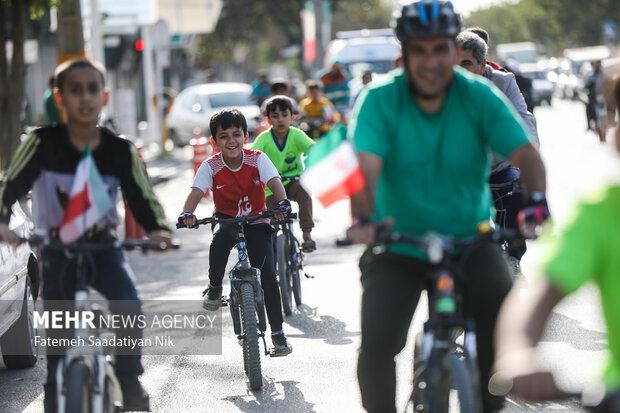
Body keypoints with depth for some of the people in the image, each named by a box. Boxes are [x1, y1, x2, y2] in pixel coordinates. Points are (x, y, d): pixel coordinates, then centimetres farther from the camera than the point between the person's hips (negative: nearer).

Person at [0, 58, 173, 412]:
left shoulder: (121, 151, -6)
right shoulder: (43, 143, -10)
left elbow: (142, 197, -7)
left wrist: (159, 230, -28)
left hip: (103, 244, 0)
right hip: (56, 247, 0)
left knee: (128, 303, -24)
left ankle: (131, 383, -4)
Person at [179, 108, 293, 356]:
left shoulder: (257, 159, -12)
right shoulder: (210, 166, -10)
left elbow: (274, 182, -26)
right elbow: (197, 191, -22)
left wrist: (282, 202, -47)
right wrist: (187, 214, -43)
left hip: (256, 222, 0)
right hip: (226, 220, 0)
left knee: (268, 274, -10)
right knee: (221, 238, -38)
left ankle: (277, 333, 2)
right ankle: (214, 288, -16)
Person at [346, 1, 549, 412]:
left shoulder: (480, 97, -7)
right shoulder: (379, 101, -11)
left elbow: (526, 153, -16)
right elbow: (366, 167, -23)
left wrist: (537, 202, -36)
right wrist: (363, 220, -43)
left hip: (470, 241, 1)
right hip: (399, 248, -1)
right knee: (377, 345, -17)